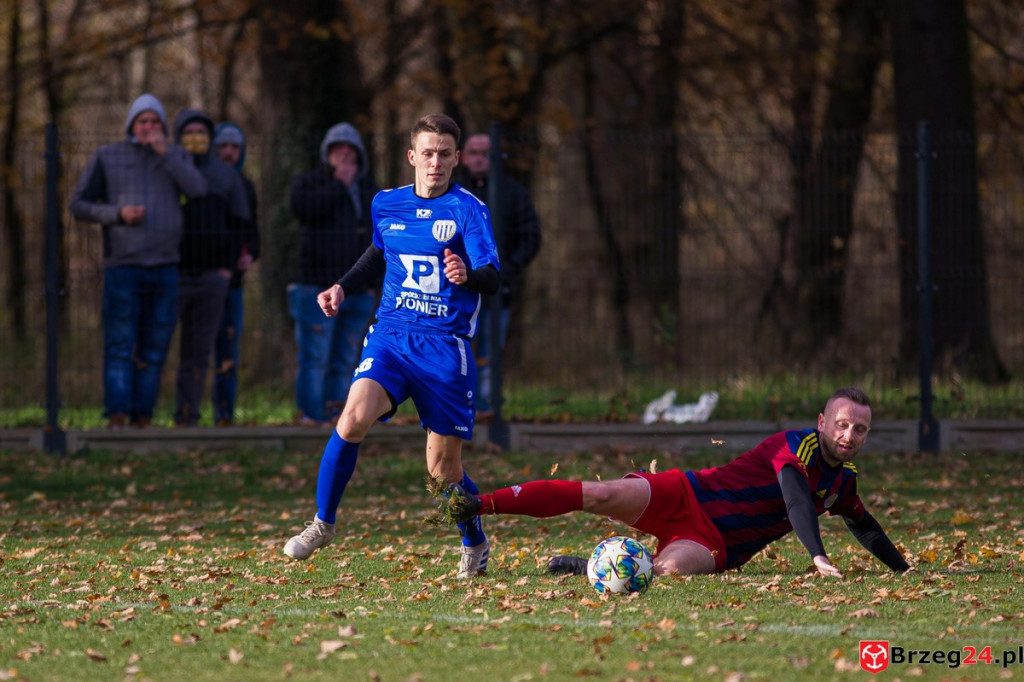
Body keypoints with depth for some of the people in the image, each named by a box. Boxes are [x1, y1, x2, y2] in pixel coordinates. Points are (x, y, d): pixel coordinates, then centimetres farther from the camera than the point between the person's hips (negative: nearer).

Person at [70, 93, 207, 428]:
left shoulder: (176, 157, 10)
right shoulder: (107, 158, 5)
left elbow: (198, 191, -9)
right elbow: (79, 205, 4)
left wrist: (165, 153, -14)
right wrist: (117, 214, -12)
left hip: (164, 267, 2)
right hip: (121, 266, -2)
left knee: (153, 350, 2)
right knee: (119, 347, -10)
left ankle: (142, 419, 6)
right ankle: (116, 417, -15)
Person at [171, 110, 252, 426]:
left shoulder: (225, 174, 11)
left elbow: (240, 223, 13)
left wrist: (228, 266, 2)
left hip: (212, 277, 3)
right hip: (172, 274, -3)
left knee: (198, 352, 4)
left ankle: (188, 417, 7)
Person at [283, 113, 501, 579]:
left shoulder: (468, 209, -6)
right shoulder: (386, 205, 9)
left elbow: (491, 279, -16)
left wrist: (468, 276, -37)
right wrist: (343, 288, 17)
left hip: (445, 345, -3)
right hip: (390, 335, 3)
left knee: (443, 468, 3)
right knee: (353, 421, -24)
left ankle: (475, 544, 32)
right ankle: (323, 523, -5)